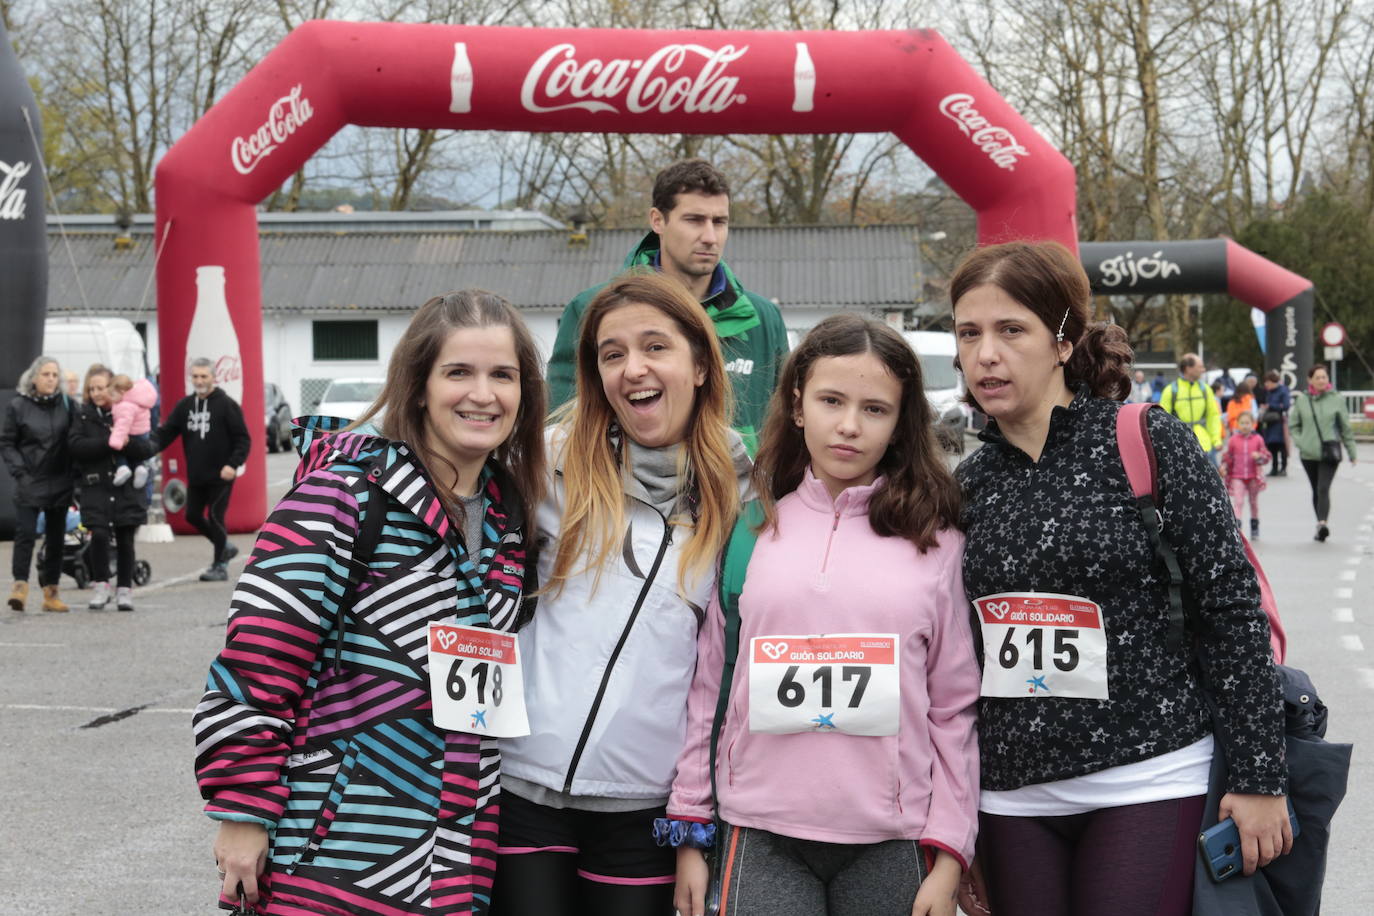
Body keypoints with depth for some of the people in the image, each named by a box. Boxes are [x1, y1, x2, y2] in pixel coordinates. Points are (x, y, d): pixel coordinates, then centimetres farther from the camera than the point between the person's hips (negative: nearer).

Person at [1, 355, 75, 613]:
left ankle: (50, 591, 14)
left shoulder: (65, 404, 4)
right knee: (25, 533, -13)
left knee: (56, 536, 7)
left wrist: (72, 472, -1)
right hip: (30, 483, -3)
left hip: (60, 482, 3)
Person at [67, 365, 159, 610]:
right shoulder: (84, 415, 6)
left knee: (125, 540, 3)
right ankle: (101, 585, 2)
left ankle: (124, 589, 16)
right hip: (95, 486, 0)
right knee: (99, 534, -14)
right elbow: (76, 444, -9)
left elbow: (147, 449, -1)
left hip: (126, 486, 1)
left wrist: (125, 443, -19)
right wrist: (108, 443, -18)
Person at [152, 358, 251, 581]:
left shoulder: (226, 405, -8)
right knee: (193, 516, 9)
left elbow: (243, 439, -8)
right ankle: (224, 547, 29)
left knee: (215, 517, -6)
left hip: (220, 476, -6)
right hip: (195, 476, 6)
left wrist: (233, 464, -22)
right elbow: (166, 433, 3)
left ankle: (220, 566, 5)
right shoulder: (185, 405, 7)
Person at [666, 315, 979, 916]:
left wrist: (949, 853, 0)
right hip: (764, 841, 0)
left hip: (891, 845, 0)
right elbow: (705, 688, 8)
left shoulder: (934, 542, 4)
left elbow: (955, 707, 4)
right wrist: (687, 831, 6)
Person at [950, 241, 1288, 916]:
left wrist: (1260, 779, -9)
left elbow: (1233, 609, -7)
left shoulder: (1151, 445, -6)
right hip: (1011, 796, 4)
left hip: (1147, 781, -4)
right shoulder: (969, 482, 7)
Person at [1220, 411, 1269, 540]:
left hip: (1254, 476, 1)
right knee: (1238, 501, -13)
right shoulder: (1233, 440, -1)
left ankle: (1255, 527, 29)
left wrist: (1259, 456, -19)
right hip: (1237, 477, -1)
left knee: (1254, 501, 15)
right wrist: (1224, 467, -7)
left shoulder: (1258, 439, -2)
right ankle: (1236, 526, -18)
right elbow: (1228, 456, 8)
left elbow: (1266, 456, 2)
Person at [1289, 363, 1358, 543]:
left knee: (1323, 489, -18)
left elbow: (1346, 427, 6)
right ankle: (1321, 524, 21)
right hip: (1308, 453, 3)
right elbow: (1293, 424, 14)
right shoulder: (1302, 400, 4)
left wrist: (1352, 452, 10)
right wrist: (1299, 441, -2)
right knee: (1316, 491, 12)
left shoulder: (1336, 400, 0)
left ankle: (1323, 523, -29)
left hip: (1330, 453, -3)